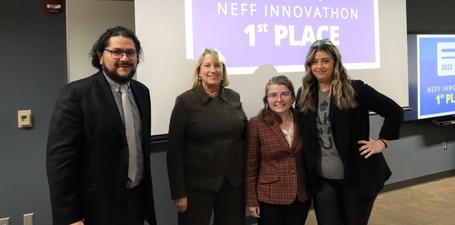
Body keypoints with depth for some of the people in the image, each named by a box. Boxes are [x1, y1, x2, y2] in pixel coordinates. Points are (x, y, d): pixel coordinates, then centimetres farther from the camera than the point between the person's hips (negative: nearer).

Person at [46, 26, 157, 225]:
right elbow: (60, 158, -16)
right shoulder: (76, 93, -13)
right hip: (97, 207, -5)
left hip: (138, 199, 6)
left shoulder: (142, 92, 6)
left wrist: (146, 192, 13)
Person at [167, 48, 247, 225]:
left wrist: (246, 176, 4)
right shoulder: (185, 101, -7)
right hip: (198, 184, -3)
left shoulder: (234, 97, 4)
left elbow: (244, 135, 8)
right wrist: (178, 192, -11)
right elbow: (175, 150, -9)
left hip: (234, 181, 4)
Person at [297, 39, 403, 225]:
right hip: (321, 180, 3)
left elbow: (395, 112, -2)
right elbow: (301, 133, 12)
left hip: (357, 177, -2)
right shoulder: (304, 94, 2)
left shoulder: (355, 89, -9)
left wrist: (382, 142, -6)